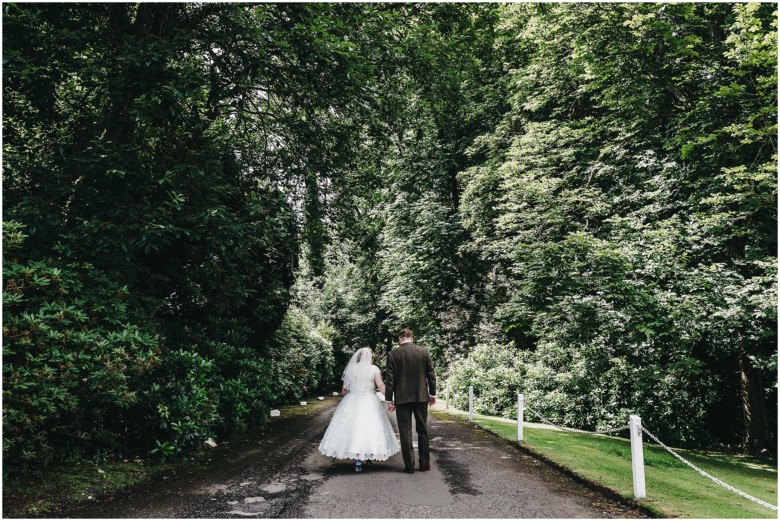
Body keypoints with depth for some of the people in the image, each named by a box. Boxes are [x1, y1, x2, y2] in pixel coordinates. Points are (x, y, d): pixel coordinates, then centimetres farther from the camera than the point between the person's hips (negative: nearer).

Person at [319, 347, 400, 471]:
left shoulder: (349, 369, 2)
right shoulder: (374, 369, -5)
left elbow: (344, 391, 5)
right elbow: (381, 386, -12)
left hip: (351, 404, 2)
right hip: (370, 405, -2)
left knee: (354, 429, 6)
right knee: (370, 429, 12)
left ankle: (358, 462, 6)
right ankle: (369, 456, 23)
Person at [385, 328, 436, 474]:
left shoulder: (393, 354, -5)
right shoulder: (424, 351, -1)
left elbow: (390, 379, -5)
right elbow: (431, 374, 2)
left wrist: (389, 399, 1)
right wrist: (432, 393, 11)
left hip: (402, 398, -2)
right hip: (421, 396, 2)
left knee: (405, 432, 5)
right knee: (422, 430, 14)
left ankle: (409, 465, 8)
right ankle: (425, 463, 19)